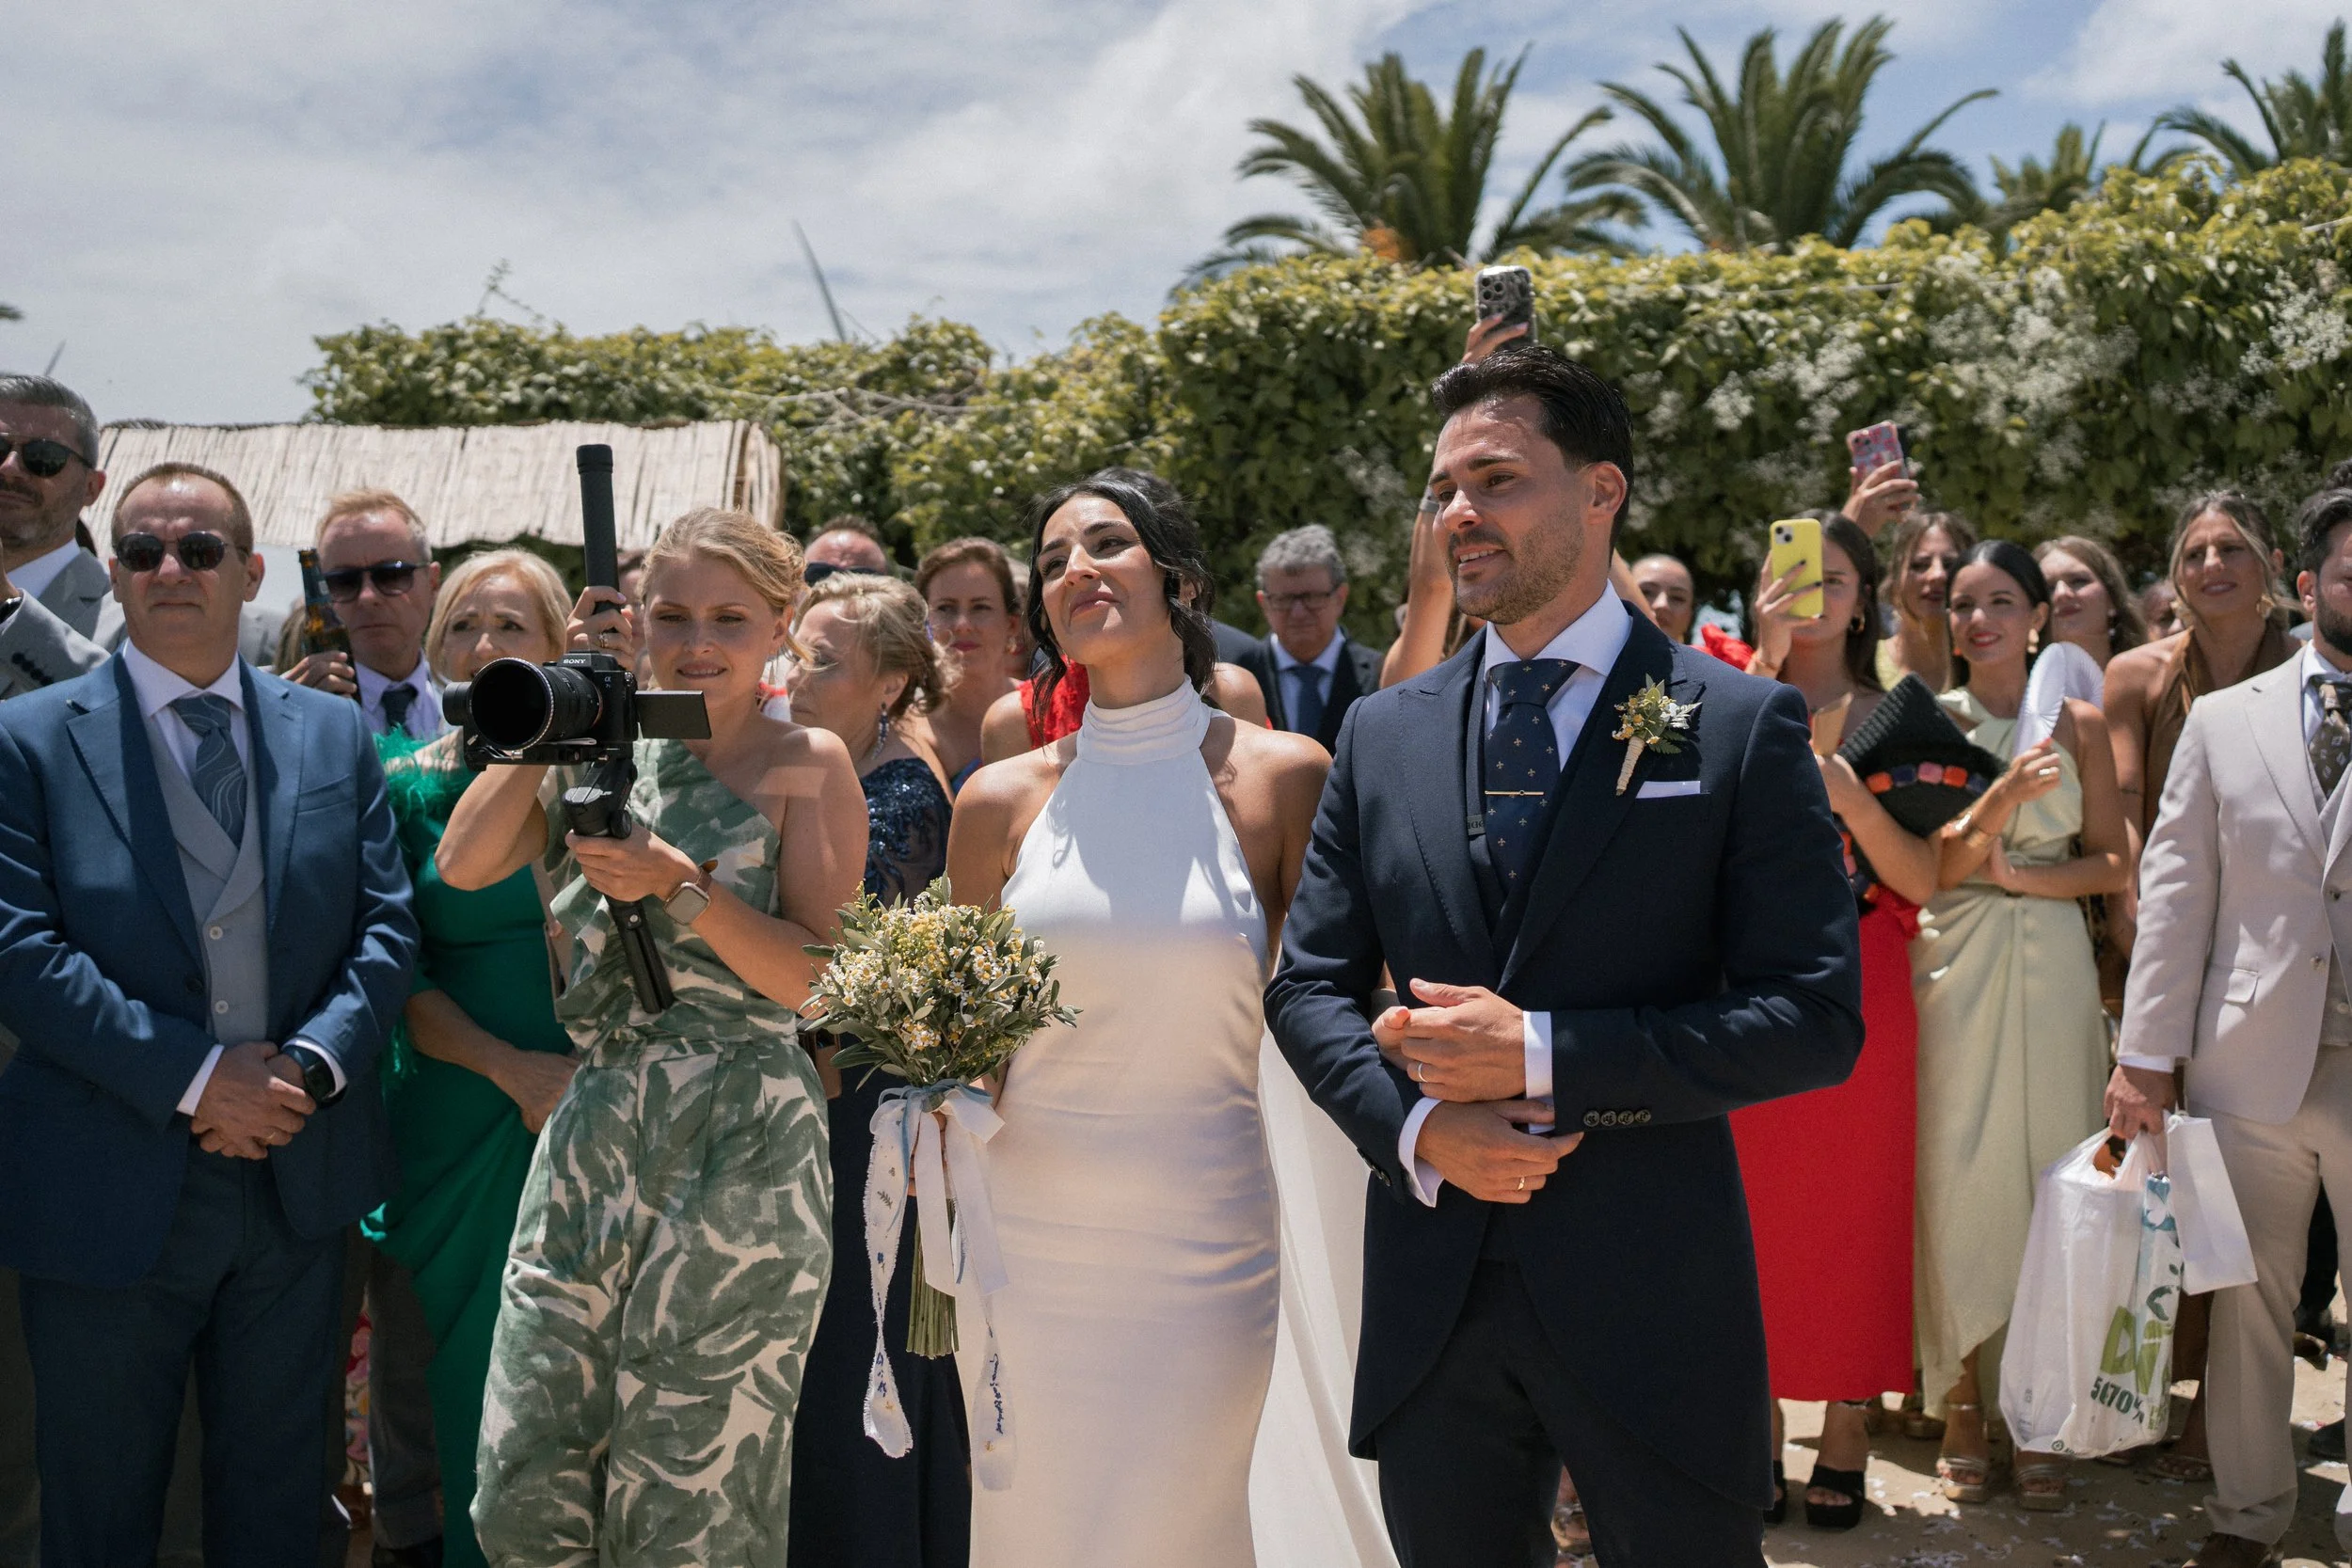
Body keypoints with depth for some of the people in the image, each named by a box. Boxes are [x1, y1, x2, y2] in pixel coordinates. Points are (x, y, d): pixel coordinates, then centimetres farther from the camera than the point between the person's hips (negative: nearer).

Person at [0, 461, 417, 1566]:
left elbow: (384, 928, 2)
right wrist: (192, 1077, -18)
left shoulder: (335, 736, 6)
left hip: (297, 1178, 3)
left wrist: (310, 1066, -14)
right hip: (109, 1192, -2)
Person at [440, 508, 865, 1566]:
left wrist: (681, 887, -20)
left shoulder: (808, 764, -1)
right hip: (591, 1132, 4)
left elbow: (820, 978, -8)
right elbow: (463, 863, -2)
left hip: (739, 1153, -4)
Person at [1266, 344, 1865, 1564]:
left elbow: (1818, 1018, -10)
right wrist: (1414, 1126, -10)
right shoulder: (1382, 734, 6)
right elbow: (1308, 985, 8)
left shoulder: (1741, 726, -5)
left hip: (1652, 1299, -3)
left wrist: (1544, 1053, -18)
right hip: (1431, 1307, 3)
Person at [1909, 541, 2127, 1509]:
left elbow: (2113, 863, 5)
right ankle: (1962, 1403, 9)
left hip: (2052, 965, 1)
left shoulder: (2078, 723, 8)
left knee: (2051, 1171, 0)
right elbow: (1923, 863, -4)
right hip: (1954, 968, -1)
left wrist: (2025, 874, -11)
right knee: (1958, 1174, -2)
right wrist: (2003, 798, -19)